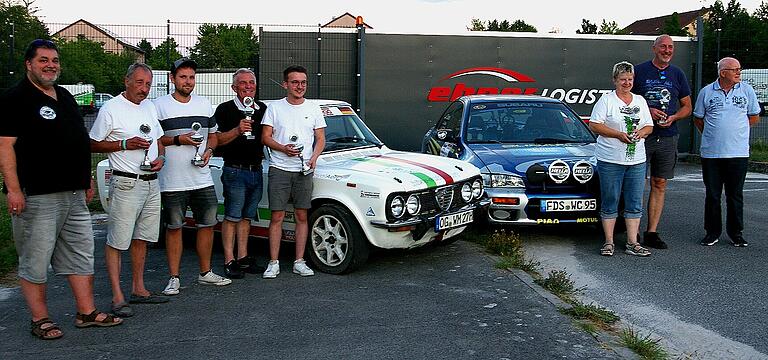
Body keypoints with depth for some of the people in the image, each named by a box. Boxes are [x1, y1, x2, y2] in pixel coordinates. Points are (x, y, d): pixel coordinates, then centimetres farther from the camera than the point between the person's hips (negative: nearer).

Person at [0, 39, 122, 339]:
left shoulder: (65, 97, 17)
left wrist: (87, 182, 21)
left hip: (74, 195, 8)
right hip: (36, 196, -8)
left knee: (81, 255, 11)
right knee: (35, 261, 3)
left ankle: (86, 312, 20)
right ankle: (40, 320, 14)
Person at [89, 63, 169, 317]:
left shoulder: (150, 107, 13)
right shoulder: (111, 109, -7)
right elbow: (93, 144, -5)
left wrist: (161, 157, 2)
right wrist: (125, 144, -17)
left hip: (152, 183, 7)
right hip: (126, 184, -7)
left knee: (142, 238, 13)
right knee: (116, 241, -4)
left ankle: (138, 289, 23)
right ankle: (117, 298, -1)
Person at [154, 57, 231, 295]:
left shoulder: (204, 104, 12)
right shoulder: (159, 106, -3)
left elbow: (213, 135, 19)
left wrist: (209, 150, -1)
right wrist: (178, 140, -16)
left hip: (202, 178, 5)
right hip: (173, 182, -4)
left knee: (207, 224, 9)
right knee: (174, 228, 3)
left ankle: (205, 273, 23)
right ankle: (174, 278, 12)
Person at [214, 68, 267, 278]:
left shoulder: (263, 109, 13)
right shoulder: (225, 110, -4)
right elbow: (217, 140, -12)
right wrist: (238, 130, -25)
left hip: (256, 170, 6)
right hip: (235, 171, -6)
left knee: (246, 217, 12)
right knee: (232, 218, -3)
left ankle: (243, 258, 18)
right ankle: (229, 262, 1)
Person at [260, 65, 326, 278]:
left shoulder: (313, 109, 9)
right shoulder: (274, 108, 3)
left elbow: (320, 139, 9)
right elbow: (265, 138, 1)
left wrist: (314, 156, -10)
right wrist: (283, 148, -17)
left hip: (304, 170, 2)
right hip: (279, 169, -2)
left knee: (302, 216, 5)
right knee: (277, 216, -2)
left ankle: (299, 262, 12)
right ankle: (273, 263, 4)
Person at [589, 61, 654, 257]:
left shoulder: (640, 101, 16)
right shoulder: (606, 100, 0)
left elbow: (649, 126, 18)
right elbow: (594, 125, -8)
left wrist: (641, 132, -5)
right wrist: (618, 134, -16)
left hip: (637, 160, 5)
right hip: (610, 160, -4)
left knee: (635, 203, 4)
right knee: (610, 202, 0)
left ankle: (632, 243, 11)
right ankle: (608, 242, 9)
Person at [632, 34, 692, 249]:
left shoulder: (677, 74, 13)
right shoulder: (639, 71, 2)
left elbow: (687, 107, 16)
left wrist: (673, 117, -4)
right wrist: (647, 111, -12)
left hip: (668, 137, 4)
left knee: (659, 185, 4)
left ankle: (651, 233, 10)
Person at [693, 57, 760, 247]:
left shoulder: (747, 90, 5)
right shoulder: (706, 92, 3)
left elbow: (754, 117, 13)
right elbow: (698, 118, 12)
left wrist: (736, 129, 7)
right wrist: (712, 135, 7)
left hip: (738, 153, 0)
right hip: (711, 153, 0)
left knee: (736, 195, 7)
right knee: (712, 195, 5)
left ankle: (736, 233, 18)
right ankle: (712, 232, 16)